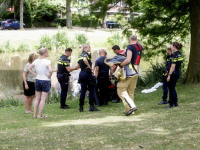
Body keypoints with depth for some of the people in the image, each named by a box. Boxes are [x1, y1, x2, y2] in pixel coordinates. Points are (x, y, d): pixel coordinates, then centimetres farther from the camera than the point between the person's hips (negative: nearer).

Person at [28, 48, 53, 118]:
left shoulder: (36, 61, 2)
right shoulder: (47, 61, -17)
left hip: (38, 80, 6)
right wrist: (49, 76, -12)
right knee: (43, 99, 2)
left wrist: (35, 74, 9)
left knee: (37, 98, 14)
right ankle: (39, 115, 4)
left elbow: (29, 68, 12)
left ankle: (35, 114, 17)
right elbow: (51, 70, -30)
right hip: (45, 81, -6)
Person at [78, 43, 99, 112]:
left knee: (83, 91, 10)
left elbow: (79, 64, 20)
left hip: (81, 73, 8)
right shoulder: (86, 54, -10)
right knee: (91, 90, 0)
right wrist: (89, 66, -20)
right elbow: (84, 60, -32)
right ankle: (91, 106, -4)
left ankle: (81, 107, 9)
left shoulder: (80, 55, 15)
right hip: (87, 73, -8)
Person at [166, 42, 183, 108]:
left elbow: (173, 66, -21)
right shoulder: (180, 54, 10)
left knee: (171, 88, -1)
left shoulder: (175, 55, -17)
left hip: (173, 73, -9)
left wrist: (169, 75, -19)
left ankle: (171, 103, 3)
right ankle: (175, 102, 21)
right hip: (178, 73, 9)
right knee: (172, 88, 18)